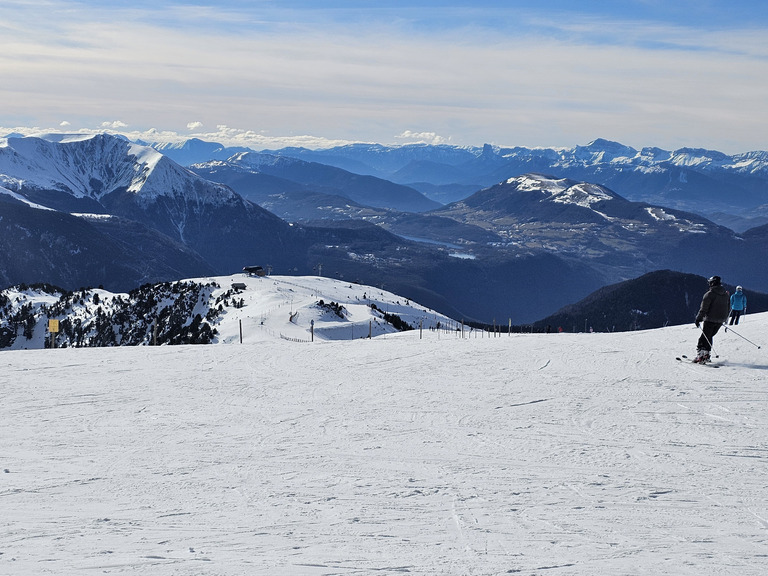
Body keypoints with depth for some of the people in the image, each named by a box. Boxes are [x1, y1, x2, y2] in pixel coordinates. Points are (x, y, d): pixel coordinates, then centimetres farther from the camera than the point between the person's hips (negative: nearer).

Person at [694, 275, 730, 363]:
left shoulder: (710, 294, -13)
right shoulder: (725, 294, 9)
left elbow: (703, 308, -14)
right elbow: (728, 307, 18)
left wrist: (698, 319, -8)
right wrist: (725, 318, 28)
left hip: (710, 319, -6)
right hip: (721, 320, 6)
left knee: (704, 337, -3)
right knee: (709, 336, 17)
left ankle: (700, 354, -13)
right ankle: (706, 353, 15)